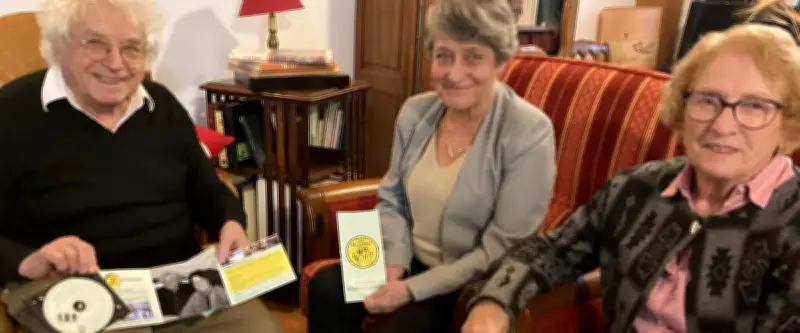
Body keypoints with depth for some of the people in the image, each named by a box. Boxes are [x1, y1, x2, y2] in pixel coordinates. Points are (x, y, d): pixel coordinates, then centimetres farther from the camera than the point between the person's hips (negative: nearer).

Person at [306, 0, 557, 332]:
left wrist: (412, 289, -20)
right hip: (412, 263, 5)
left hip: (474, 285, -5)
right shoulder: (415, 112, -2)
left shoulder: (529, 134, -20)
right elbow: (392, 201, 8)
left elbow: (503, 251, -20)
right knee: (325, 288, -12)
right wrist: (394, 264, -10)